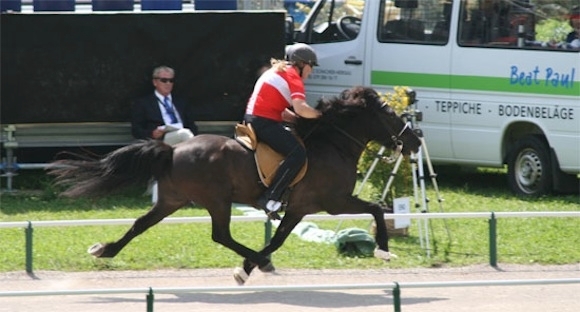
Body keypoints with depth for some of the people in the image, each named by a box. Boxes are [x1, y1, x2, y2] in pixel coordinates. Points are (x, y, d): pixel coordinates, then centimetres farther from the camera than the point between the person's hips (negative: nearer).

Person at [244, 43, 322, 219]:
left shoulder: (277, 72, 23)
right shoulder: (293, 77, -6)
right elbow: (300, 108, -22)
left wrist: (299, 118, 10)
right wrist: (319, 114, -5)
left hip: (252, 118, 10)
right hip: (265, 123, -10)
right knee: (298, 153, -19)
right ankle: (270, 198, -25)